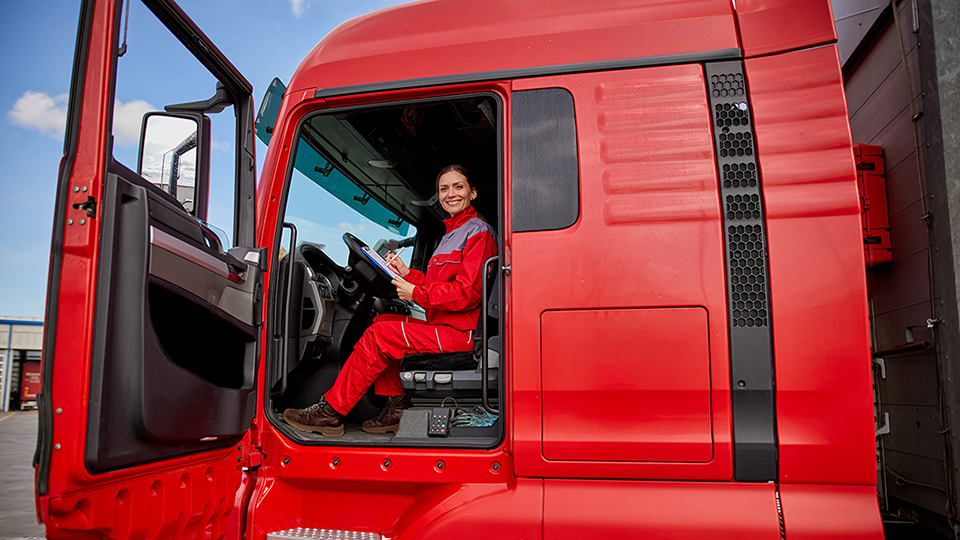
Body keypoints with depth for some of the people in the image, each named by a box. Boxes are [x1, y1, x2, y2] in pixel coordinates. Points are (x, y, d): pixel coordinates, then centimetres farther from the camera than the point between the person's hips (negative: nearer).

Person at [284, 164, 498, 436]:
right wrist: (408, 274, 7)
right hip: (445, 328, 10)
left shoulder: (478, 232, -8)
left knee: (378, 335, -14)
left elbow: (467, 293, -19)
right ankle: (397, 407, 3)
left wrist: (416, 293, -13)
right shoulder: (451, 234, 23)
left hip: (462, 335, -10)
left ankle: (330, 411, -5)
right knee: (382, 321, 6)